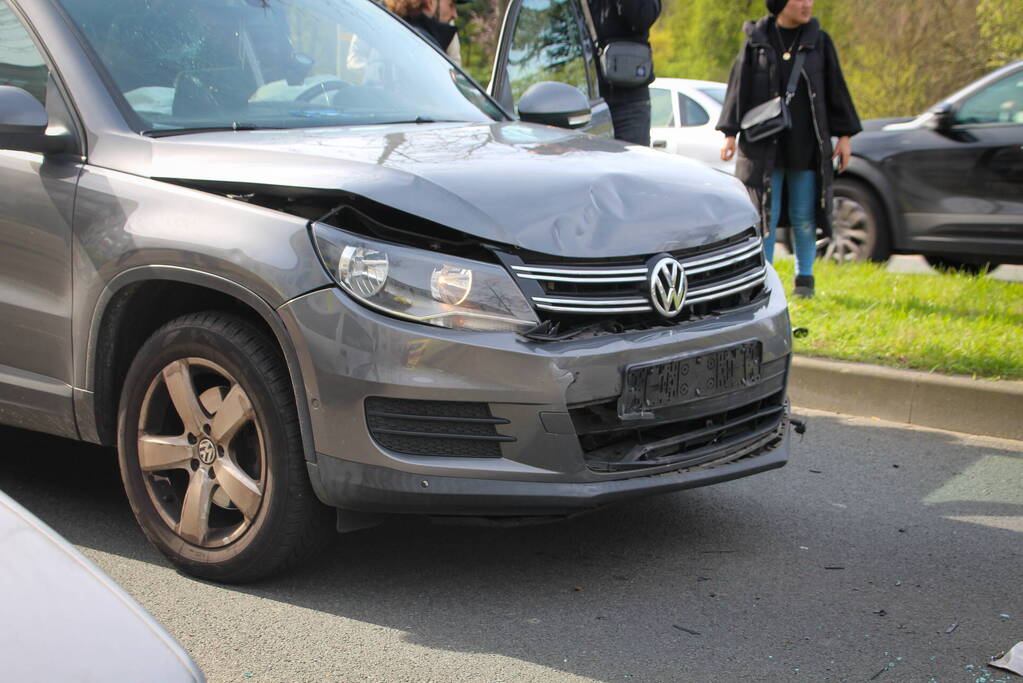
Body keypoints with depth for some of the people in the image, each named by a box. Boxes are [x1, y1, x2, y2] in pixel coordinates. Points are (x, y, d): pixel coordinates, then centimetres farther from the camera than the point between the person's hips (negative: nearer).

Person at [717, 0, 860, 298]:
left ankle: (804, 276, 16)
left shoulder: (819, 41, 7)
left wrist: (844, 135, 4)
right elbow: (739, 88, 5)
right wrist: (730, 134, 0)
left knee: (804, 217, 4)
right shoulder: (757, 41, 3)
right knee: (765, 213, 1)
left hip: (807, 147, 1)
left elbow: (836, 90, 9)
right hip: (764, 146, -1)